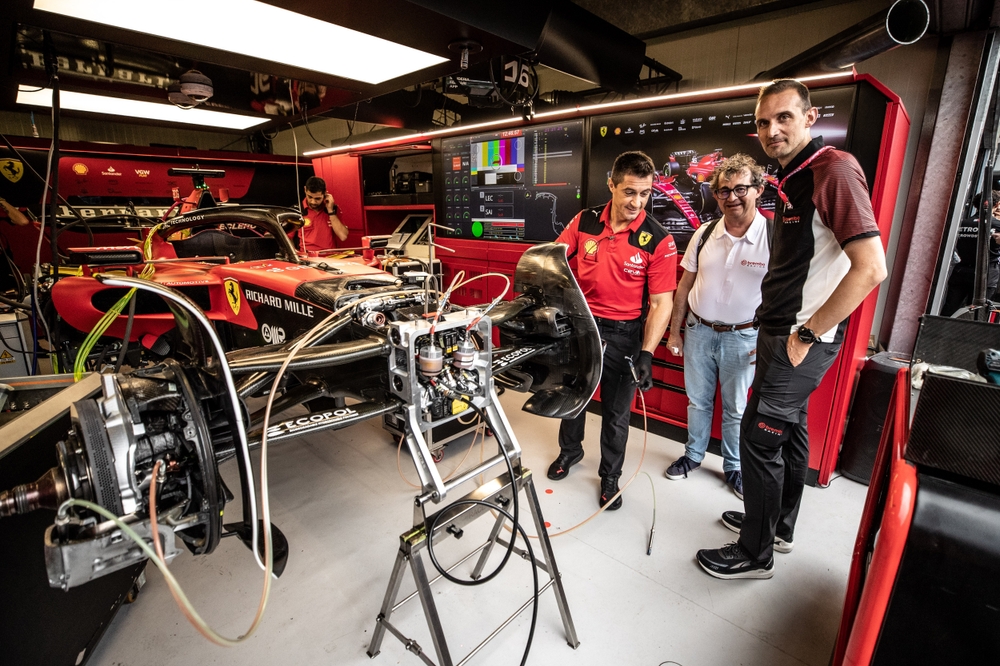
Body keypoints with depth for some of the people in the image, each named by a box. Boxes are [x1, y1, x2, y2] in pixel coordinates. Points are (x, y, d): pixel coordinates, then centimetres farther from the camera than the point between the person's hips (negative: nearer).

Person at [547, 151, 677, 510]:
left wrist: (646, 354, -22)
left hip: (623, 333, -2)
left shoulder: (658, 240, -13)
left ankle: (610, 474, 36)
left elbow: (662, 302, -13)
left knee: (616, 411, 12)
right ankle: (570, 450, 48)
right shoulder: (585, 221, -6)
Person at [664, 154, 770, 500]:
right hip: (698, 331, 3)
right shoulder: (704, 234, 0)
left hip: (742, 337, -3)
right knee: (697, 400, 17)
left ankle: (733, 467, 34)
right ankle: (693, 455, 37)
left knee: (735, 408, 13)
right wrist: (674, 331, 7)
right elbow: (685, 286, 6)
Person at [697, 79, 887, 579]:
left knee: (759, 438, -2)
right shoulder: (791, 179, 14)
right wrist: (773, 330, 15)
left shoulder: (834, 169, -15)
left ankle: (754, 554, 16)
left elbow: (871, 267, -24)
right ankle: (779, 527, 38)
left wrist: (807, 333, -20)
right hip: (782, 332, 10)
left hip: (802, 339, -10)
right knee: (790, 429, 19)